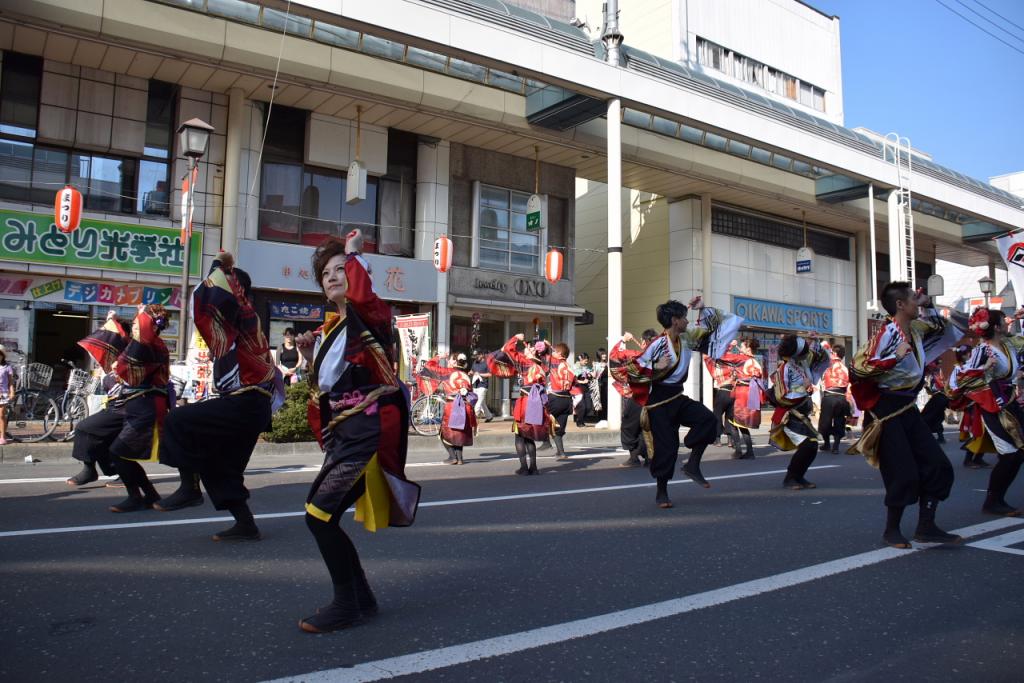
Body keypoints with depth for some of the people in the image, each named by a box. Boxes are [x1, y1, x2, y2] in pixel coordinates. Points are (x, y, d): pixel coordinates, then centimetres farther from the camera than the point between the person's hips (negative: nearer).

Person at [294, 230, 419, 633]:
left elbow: (360, 295, -32)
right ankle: (361, 599, 25)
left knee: (320, 513, -13)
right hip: (344, 432, 9)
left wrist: (352, 252, -15)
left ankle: (347, 604, 4)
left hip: (367, 430, -9)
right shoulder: (331, 328, 17)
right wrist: (311, 356, 6)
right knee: (323, 516, 10)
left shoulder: (369, 316, -6)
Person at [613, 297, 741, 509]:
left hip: (678, 398, 7)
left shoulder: (686, 338, 3)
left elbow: (708, 328, 20)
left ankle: (692, 465, -2)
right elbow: (630, 368, -20)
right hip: (659, 403, -6)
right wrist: (657, 367, -26)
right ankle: (661, 493, 16)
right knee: (666, 447, -3)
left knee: (707, 418, -18)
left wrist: (703, 309, 6)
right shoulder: (657, 345, -19)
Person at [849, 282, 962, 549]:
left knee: (938, 466, 6)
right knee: (904, 474, -6)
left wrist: (928, 305, 11)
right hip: (887, 411, -9)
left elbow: (941, 329, 27)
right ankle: (891, 531, 14)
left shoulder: (915, 328, 6)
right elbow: (858, 368, -24)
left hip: (907, 408, 9)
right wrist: (896, 356, -24)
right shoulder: (886, 334, -18)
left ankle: (926, 527, 16)